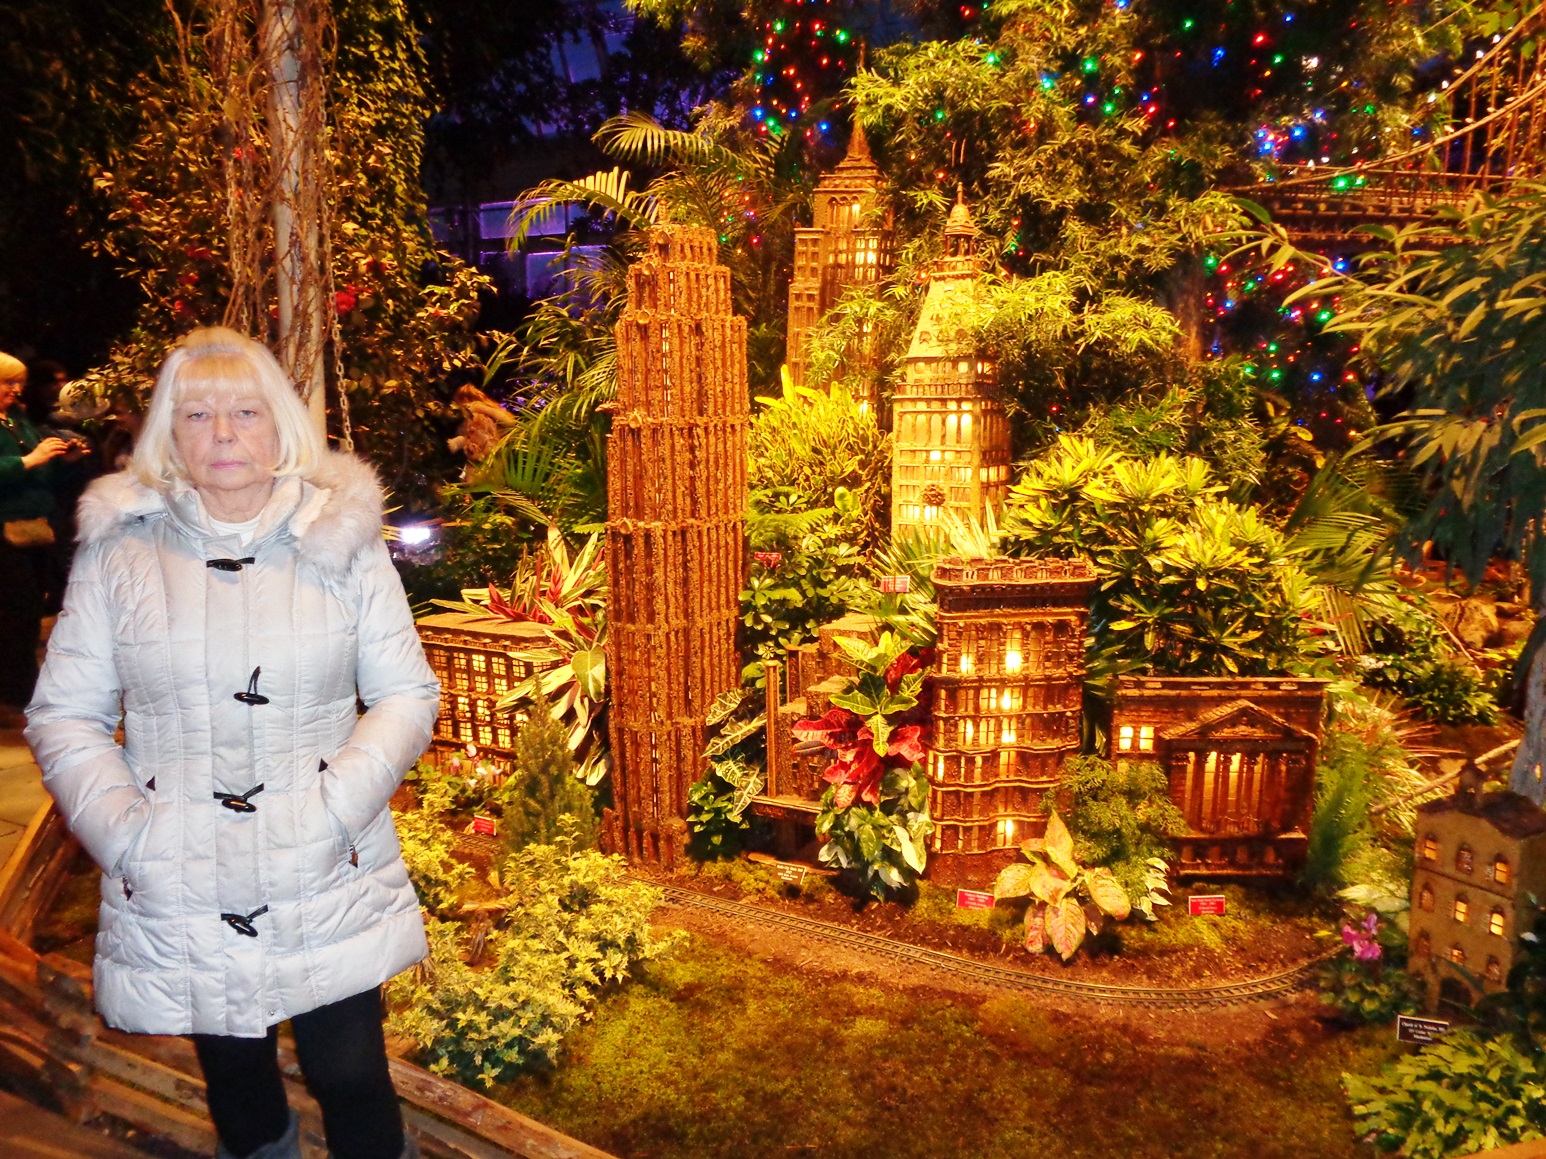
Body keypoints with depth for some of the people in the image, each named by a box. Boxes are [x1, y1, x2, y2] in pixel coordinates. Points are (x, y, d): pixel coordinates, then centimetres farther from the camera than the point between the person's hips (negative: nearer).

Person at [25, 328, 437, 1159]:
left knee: (352, 1079, 3)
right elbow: (63, 716, 4)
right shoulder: (117, 551, 2)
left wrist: (336, 811, -13)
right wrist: (124, 832, -9)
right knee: (234, 1081, 18)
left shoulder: (343, 543, 0)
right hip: (176, 897, 1)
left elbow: (407, 694, -1)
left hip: (329, 881, -1)